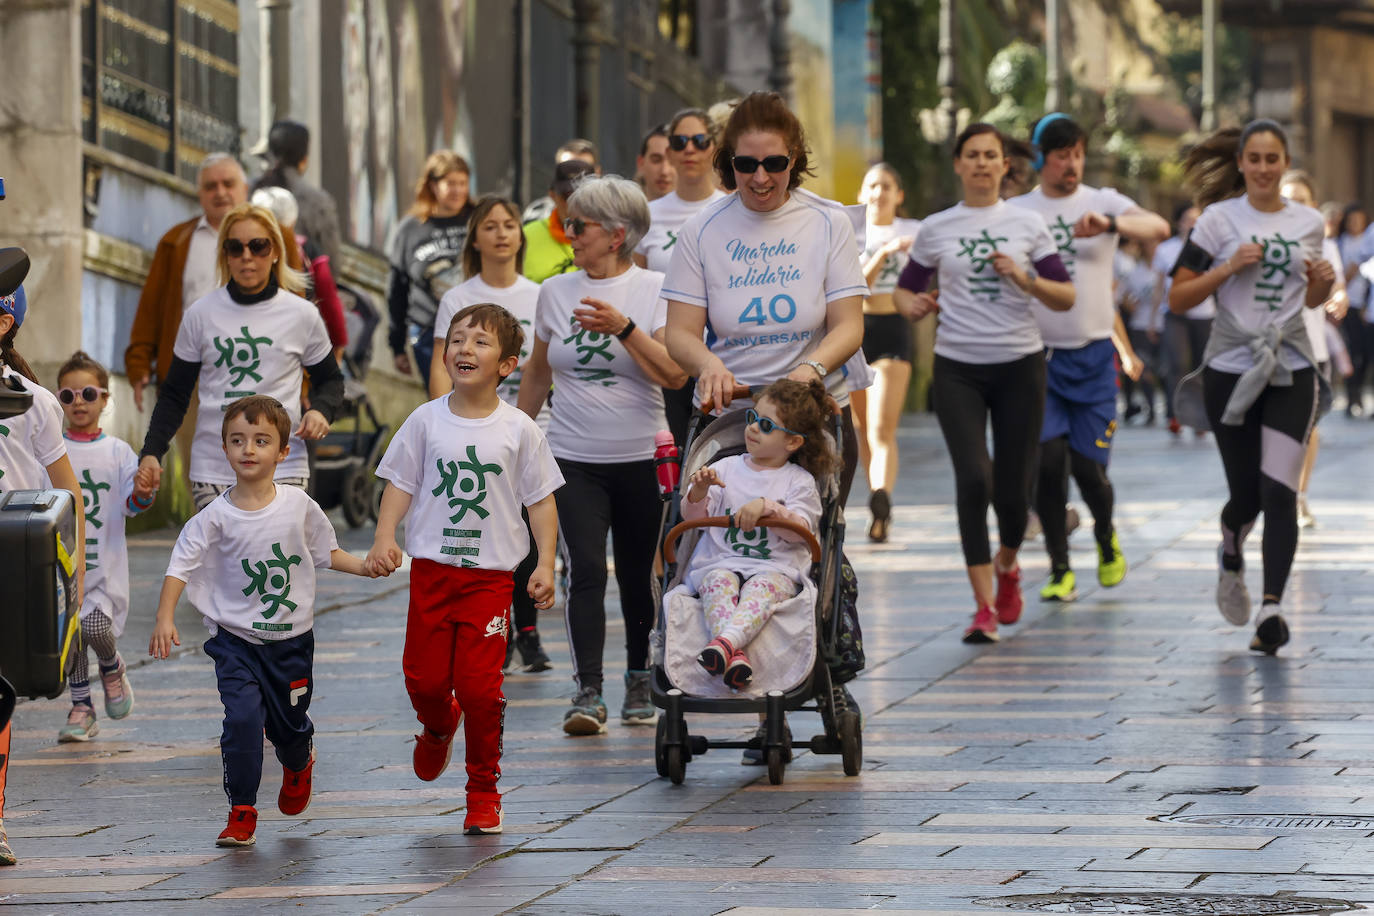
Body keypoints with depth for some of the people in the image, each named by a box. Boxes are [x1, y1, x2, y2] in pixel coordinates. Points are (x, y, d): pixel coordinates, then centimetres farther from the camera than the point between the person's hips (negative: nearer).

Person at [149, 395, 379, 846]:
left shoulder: (298, 505, -4)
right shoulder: (216, 517, -11)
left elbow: (326, 552, 11)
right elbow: (181, 567, -14)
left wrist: (365, 567, -3)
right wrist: (165, 618, -27)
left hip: (291, 639, 2)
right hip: (235, 639, -2)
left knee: (289, 724, 13)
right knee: (243, 717, -18)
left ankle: (299, 765, 51)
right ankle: (242, 814, -6)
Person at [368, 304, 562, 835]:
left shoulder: (518, 430, -1)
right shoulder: (426, 421, 2)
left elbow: (541, 500, 4)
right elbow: (401, 484, 6)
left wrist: (545, 564, -3)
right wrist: (384, 539, -8)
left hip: (490, 573, -2)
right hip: (432, 567, 2)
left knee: (479, 685, -8)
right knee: (424, 678, 1)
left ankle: (484, 789, 7)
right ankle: (438, 728, 38)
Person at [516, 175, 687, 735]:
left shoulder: (655, 290, -3)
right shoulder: (555, 292, 8)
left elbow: (675, 375, -13)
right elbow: (538, 372, 20)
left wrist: (624, 328, -24)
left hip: (641, 458, -1)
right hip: (572, 458, 2)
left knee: (639, 575, 7)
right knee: (585, 571, -12)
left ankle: (640, 683, 23)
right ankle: (587, 693, -15)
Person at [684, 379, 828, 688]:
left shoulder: (799, 481, 9)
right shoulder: (727, 468, 16)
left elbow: (801, 531, -4)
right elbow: (693, 517, 11)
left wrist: (768, 508, -19)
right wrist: (699, 492, -10)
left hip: (775, 567, -2)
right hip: (721, 562, 2)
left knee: (764, 586, -36)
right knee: (719, 582, -33)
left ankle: (726, 641, -61)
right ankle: (735, 655, -54)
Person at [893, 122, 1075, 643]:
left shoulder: (1028, 224, 4)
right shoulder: (936, 229, 6)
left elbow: (1065, 298, 3)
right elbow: (905, 288, 16)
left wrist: (1025, 279, -15)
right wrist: (912, 305, -7)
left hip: (1019, 365, 0)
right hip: (958, 369, 0)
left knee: (1014, 487, 3)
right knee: (974, 478, -16)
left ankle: (1006, 564, 38)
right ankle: (984, 606, -11)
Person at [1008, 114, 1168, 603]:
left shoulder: (1103, 202, 3)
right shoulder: (1015, 211, 6)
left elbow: (1159, 228, -14)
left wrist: (1110, 224, -32)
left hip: (1093, 355, 0)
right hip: (1038, 355, 0)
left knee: (1089, 467, -2)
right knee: (1048, 459, -13)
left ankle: (1106, 535, 30)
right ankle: (1059, 570, -2)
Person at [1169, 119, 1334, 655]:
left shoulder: (1308, 223, 9)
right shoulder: (1219, 219, -1)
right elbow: (1178, 299, -2)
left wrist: (1324, 284, 1)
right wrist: (1228, 268, -15)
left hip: (1291, 370, 1)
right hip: (1232, 369, -1)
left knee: (1279, 492, -12)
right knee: (1246, 495, 5)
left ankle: (1272, 610, -13)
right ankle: (1231, 555, 40)